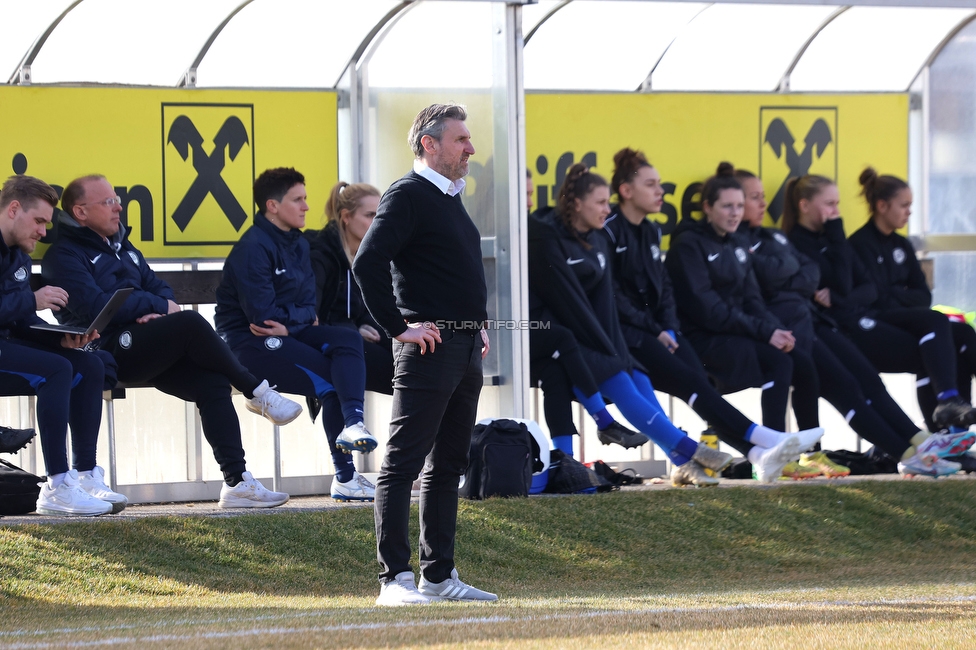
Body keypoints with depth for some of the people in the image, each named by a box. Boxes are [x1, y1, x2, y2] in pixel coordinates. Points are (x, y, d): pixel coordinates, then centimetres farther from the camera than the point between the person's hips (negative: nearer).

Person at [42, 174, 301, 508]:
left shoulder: (121, 247, 26)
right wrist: (159, 306, -8)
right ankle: (257, 393, -12)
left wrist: (158, 311, -4)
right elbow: (95, 306, -16)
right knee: (191, 322, -28)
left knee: (211, 380, -18)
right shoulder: (64, 255, -2)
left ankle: (236, 481, -23)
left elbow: (160, 289, 22)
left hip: (145, 351, 8)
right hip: (107, 352, -8)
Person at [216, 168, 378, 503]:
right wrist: (300, 317, -3)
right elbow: (262, 314, -20)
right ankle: (345, 477, -24)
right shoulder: (252, 249, -14)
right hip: (248, 344, -8)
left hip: (287, 336, 8)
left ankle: (353, 423, -36)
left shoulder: (298, 245, 14)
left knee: (347, 339, -19)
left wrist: (289, 322, -12)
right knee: (330, 381, -21)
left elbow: (309, 306, 9)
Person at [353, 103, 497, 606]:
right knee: (403, 463, -8)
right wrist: (398, 328, -19)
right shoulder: (408, 195, -10)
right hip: (429, 347, -10)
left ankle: (439, 575, 17)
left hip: (465, 350, 10)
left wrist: (476, 325, 17)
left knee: (447, 467, 12)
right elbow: (367, 264, -21)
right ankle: (394, 579, -9)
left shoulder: (450, 199, 18)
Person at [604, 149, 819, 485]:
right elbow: (612, 296, -12)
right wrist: (653, 330, -12)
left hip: (655, 329, 7)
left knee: (699, 380, -17)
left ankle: (759, 453, -35)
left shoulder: (650, 232, 18)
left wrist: (669, 328, 2)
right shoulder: (609, 232, -7)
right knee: (691, 382, -23)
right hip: (625, 332, -7)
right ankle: (762, 439, -34)